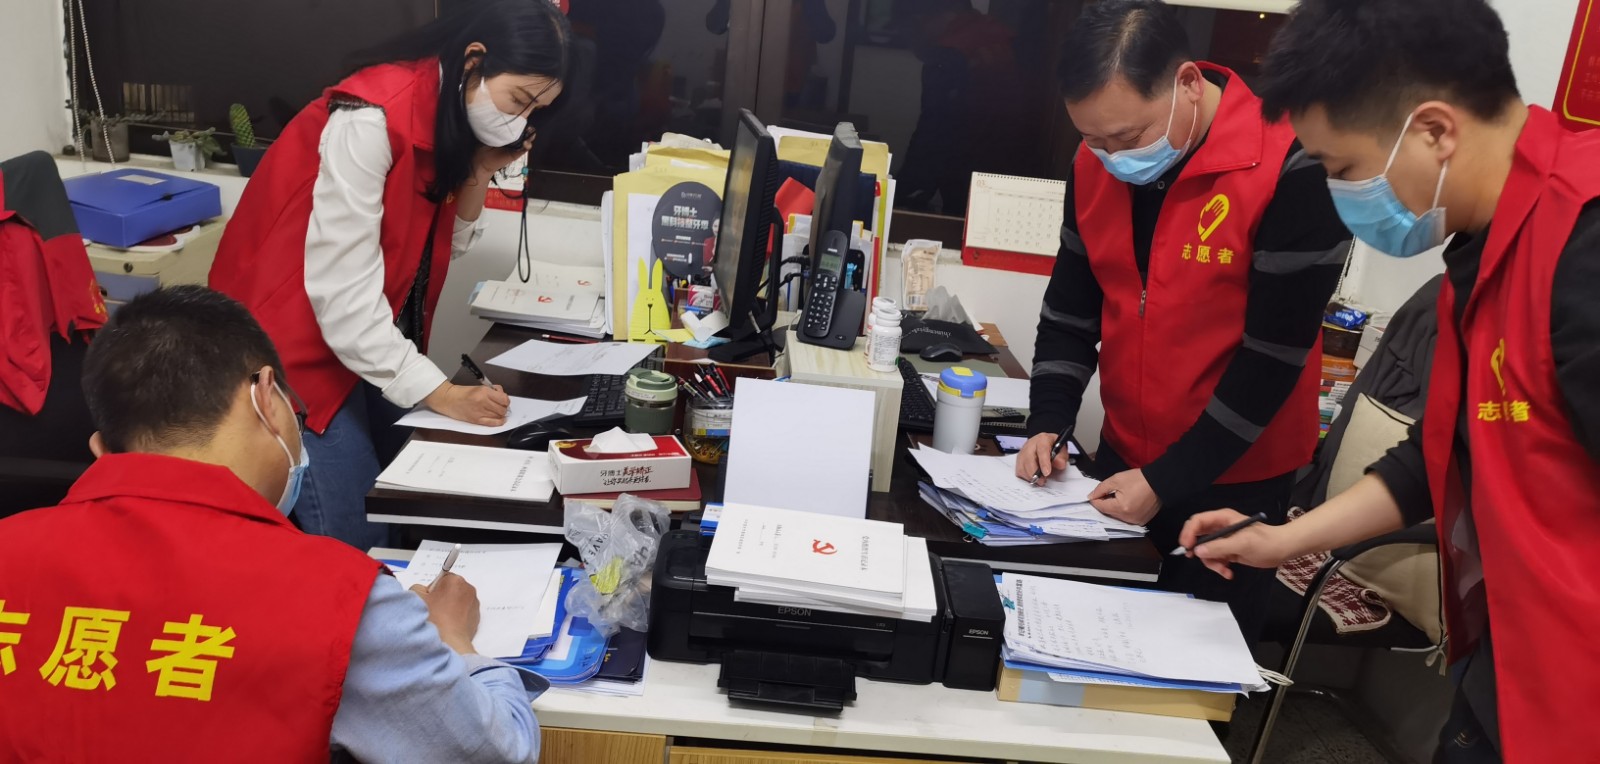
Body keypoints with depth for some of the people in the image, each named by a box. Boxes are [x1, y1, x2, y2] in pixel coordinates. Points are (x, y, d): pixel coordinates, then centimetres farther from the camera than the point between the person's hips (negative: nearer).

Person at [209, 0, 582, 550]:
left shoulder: (454, 121, 0)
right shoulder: (371, 121, -26)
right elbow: (344, 290, -27)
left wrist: (479, 174, -10)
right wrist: (438, 392, -24)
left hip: (371, 341, 8)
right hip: (300, 346, -8)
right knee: (356, 540, -9)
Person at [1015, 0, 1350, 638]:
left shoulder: (1291, 171, -22)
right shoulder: (1096, 163, -4)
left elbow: (1271, 359, -20)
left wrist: (1166, 483, -19)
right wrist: (1048, 424, -7)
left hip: (1233, 481, -5)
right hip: (1122, 460, 5)